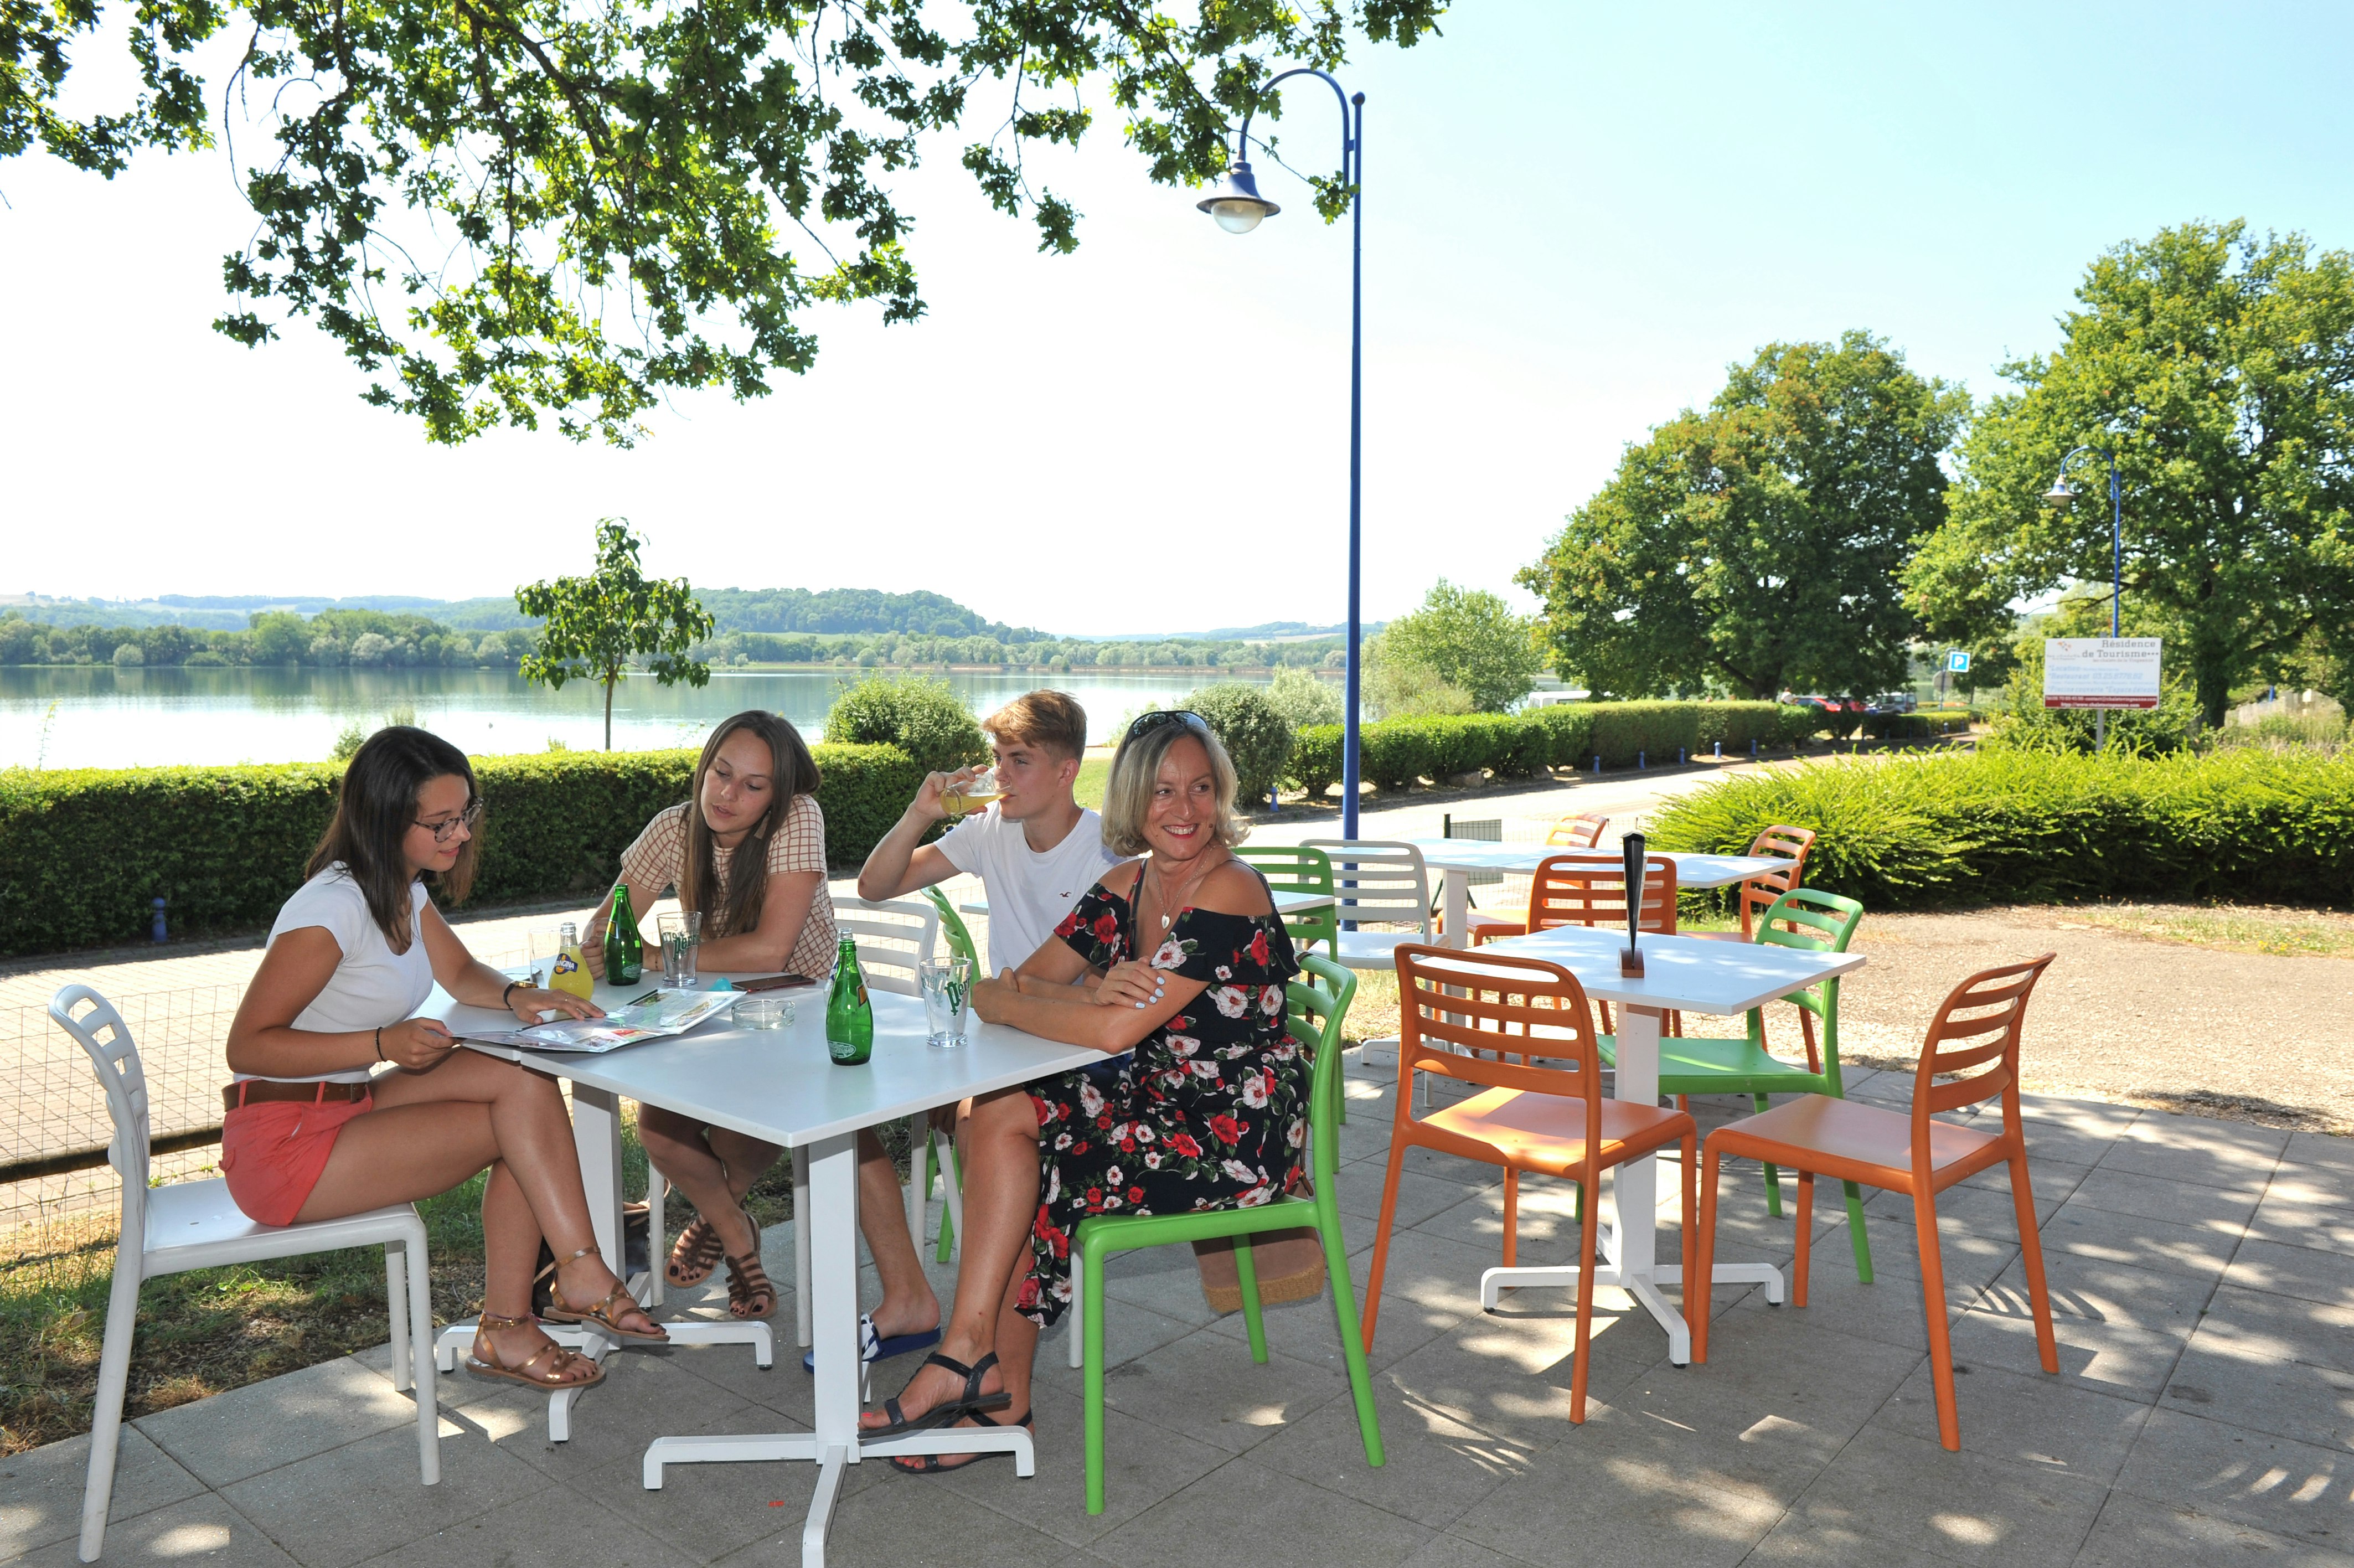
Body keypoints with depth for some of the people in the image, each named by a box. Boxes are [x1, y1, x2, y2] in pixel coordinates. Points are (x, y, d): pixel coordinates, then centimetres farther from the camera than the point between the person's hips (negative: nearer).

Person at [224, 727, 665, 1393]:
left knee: (524, 1082, -14)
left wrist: (516, 996, -4)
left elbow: (462, 973, 18)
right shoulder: (334, 907, -21)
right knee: (523, 1117, -17)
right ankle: (582, 1278, -2)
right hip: (285, 1145, -8)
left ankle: (506, 1330, -13)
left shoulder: (406, 890, 7)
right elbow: (247, 1046, -20)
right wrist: (384, 1045, -29)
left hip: (348, 1108, 8)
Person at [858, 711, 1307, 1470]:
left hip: (1235, 1133, -8)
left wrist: (1005, 1002, -12)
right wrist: (1087, 992, -21)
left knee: (1028, 1174, -12)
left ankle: (995, 1384, 8)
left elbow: (1117, 1028, -27)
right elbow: (1015, 987, 1)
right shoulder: (1126, 887, 5)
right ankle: (991, 1381, -6)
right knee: (1000, 1115, -12)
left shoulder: (1229, 895, -20)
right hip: (1162, 1098, 8)